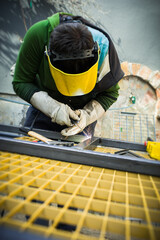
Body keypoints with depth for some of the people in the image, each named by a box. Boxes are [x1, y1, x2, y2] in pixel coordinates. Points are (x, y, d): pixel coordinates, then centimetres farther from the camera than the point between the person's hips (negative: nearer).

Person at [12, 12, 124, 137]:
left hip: (83, 109, 0)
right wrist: (53, 108, -33)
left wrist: (88, 114, -28)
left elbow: (111, 93, -11)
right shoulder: (38, 34, -29)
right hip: (44, 107, 1)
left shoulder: (103, 47, -25)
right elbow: (21, 83, -20)